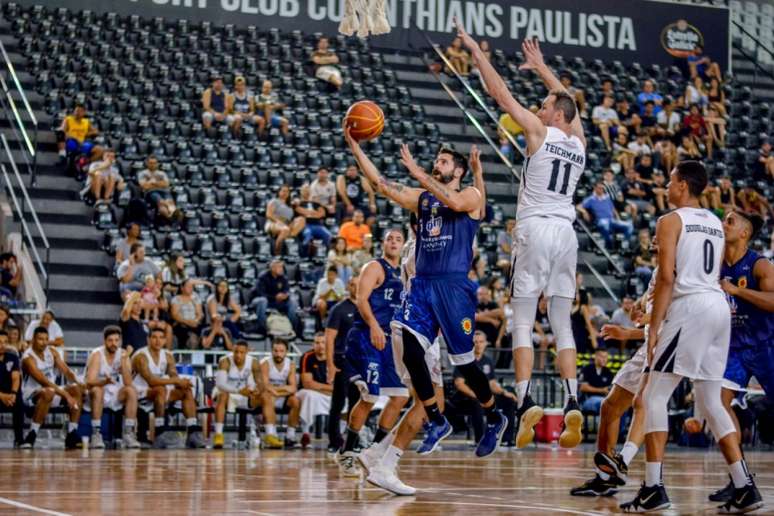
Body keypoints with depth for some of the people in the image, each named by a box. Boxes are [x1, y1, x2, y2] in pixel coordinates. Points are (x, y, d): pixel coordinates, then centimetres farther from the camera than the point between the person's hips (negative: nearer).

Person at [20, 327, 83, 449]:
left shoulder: (51, 352, 4)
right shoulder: (28, 358, -20)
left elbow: (66, 371, 3)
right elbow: (44, 382, -28)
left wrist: (78, 384, -17)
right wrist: (65, 394, -34)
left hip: (53, 390, 7)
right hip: (31, 394, -7)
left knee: (77, 390, -14)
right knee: (48, 392, -40)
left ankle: (71, 435, -16)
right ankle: (31, 435, -34)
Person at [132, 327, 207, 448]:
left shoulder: (167, 356, 5)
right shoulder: (141, 356, -19)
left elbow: (174, 377, -3)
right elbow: (151, 381, -31)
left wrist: (182, 382, -28)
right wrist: (176, 381, -33)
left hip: (159, 393, 8)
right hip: (140, 394, -8)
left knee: (187, 391, -6)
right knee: (161, 389, -36)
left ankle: (193, 433, -13)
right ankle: (160, 433, -36)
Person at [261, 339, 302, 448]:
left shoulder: (291, 364, -3)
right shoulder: (265, 363, -14)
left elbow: (293, 388, -12)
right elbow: (265, 387, -25)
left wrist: (275, 389, -25)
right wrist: (284, 389, -29)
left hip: (282, 398, 4)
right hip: (267, 397, -4)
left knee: (295, 401, -23)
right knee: (268, 398, -36)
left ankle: (290, 437, -16)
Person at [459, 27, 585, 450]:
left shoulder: (540, 132, -2)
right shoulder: (579, 143, 13)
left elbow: (500, 93, 0)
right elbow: (568, 101, 32)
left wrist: (475, 51, 8)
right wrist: (541, 67, 43)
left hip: (536, 230, -5)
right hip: (567, 233, 5)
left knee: (522, 323, -4)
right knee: (562, 325, 7)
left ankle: (526, 402, -16)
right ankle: (572, 405, -5)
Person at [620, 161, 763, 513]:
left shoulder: (671, 220, -3)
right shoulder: (716, 223, 20)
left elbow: (666, 277, -12)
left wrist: (654, 328, -12)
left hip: (690, 308, -8)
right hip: (719, 307, 8)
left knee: (654, 396, -3)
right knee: (710, 401, 14)